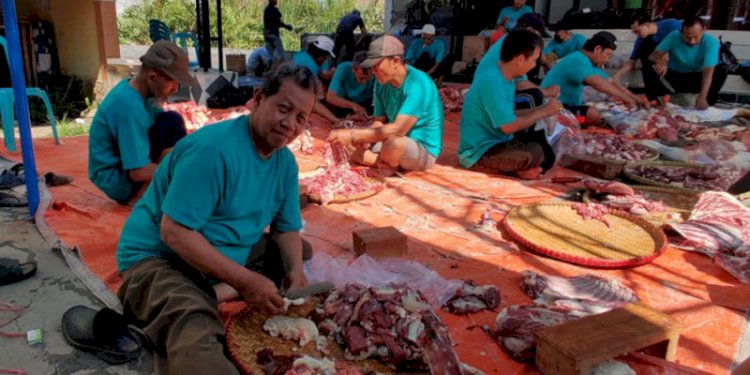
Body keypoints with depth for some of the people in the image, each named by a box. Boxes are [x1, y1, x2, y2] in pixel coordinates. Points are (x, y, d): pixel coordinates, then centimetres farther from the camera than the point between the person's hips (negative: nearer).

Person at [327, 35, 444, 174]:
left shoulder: (417, 84, -25)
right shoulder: (382, 83, 0)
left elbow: (398, 130, -33)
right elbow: (381, 122, 5)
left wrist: (354, 135, -33)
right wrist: (361, 137, -17)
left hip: (424, 149, -7)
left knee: (394, 144, -39)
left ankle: (388, 163, -8)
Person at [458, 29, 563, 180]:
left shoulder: (507, 79, 6)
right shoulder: (492, 82, -23)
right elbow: (508, 126, -23)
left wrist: (541, 109, 6)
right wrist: (543, 113, -11)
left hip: (498, 143, 10)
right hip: (478, 153, -10)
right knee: (536, 154, -28)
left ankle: (513, 168, -5)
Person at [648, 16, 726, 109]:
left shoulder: (711, 42, -23)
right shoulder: (673, 36, -18)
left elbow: (708, 72, -32)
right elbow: (653, 55, -17)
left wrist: (702, 96, -46)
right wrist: (660, 60, -42)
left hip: (697, 78, 0)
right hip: (673, 76, 1)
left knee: (720, 72, -30)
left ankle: (708, 103, -10)